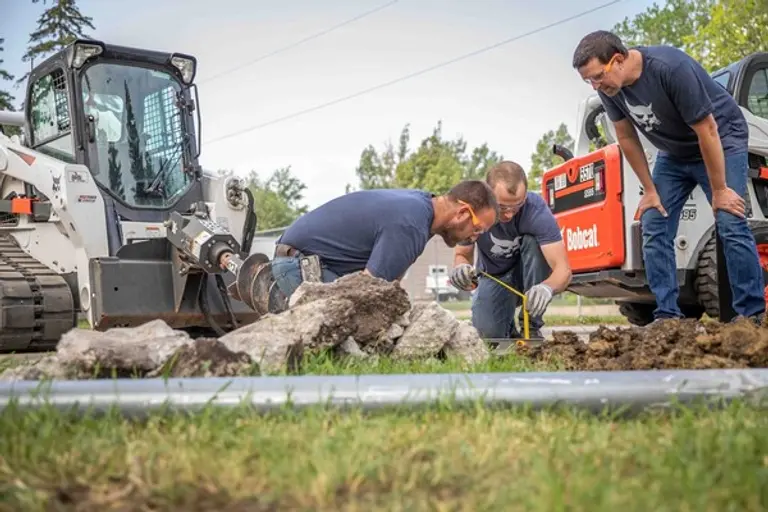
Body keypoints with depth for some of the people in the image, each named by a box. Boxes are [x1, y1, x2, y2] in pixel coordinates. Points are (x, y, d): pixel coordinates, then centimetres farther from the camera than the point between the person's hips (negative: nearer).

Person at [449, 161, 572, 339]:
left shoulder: (536, 210, -30)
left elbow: (563, 268, -35)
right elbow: (462, 255, -10)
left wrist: (547, 287, -59)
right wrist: (461, 269, -36)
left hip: (530, 274, -1)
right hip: (494, 276, 1)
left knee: (532, 242, -32)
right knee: (487, 332, -27)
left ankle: (532, 327, -18)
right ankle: (508, 328, 13)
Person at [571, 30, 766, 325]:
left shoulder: (671, 68, -34)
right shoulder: (608, 88, -16)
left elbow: (707, 131, -27)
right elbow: (627, 139, -2)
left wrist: (719, 191, -21)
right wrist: (650, 190, -2)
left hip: (722, 139, -6)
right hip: (673, 153, 6)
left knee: (730, 225, -17)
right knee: (653, 229, -5)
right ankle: (667, 316, -3)